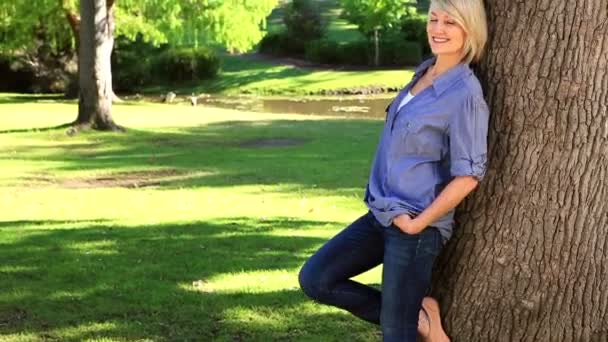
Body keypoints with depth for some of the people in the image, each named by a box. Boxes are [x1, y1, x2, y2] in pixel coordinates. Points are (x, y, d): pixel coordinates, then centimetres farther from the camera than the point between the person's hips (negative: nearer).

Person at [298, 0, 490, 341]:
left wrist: (418, 223, -14)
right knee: (315, 279, 4)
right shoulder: (424, 72, 9)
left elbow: (468, 174, -18)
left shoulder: (465, 93, -16)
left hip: (417, 226, -8)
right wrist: (386, 209, 15)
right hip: (382, 215, 9)